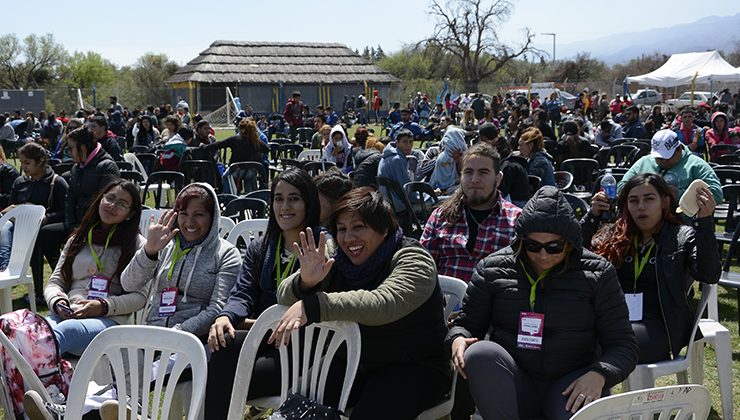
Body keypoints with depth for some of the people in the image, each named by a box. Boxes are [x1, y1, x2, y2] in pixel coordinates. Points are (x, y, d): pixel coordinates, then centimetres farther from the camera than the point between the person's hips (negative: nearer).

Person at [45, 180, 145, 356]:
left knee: (65, 330, -39)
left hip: (109, 320, -4)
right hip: (66, 316, 4)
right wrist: (57, 302, -1)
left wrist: (104, 306, -11)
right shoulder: (78, 239, 26)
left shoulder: (136, 244, 13)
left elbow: (140, 295, 4)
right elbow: (54, 282, 23)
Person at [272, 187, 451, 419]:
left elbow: (383, 304, -33)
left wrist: (311, 306, -41)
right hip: (354, 363, 5)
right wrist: (306, 281, -29)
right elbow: (285, 297, -6)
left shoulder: (413, 260, -14)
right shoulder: (337, 261, 2)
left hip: (414, 367, -4)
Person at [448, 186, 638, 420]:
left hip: (573, 384, -2)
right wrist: (458, 340, -11)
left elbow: (623, 345, 1)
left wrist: (598, 375, -20)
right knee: (479, 354, -31)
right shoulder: (492, 269, 4)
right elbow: (466, 323, 15)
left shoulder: (597, 273, 2)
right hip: (510, 389, 3)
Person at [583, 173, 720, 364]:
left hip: (656, 325, -3)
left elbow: (709, 275, -12)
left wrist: (705, 220, -19)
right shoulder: (613, 235, 15)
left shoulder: (683, 237, 5)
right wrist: (593, 216, 3)